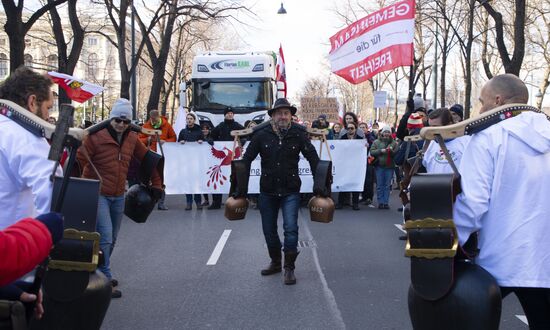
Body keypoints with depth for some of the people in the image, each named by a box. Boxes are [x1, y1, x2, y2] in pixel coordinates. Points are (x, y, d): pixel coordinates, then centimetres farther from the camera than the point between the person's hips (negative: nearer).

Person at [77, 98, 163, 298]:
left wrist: (156, 184, 18)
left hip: (119, 196, 6)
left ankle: (101, 273, 32)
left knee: (112, 239, 15)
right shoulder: (96, 137, -11)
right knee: (105, 238, -14)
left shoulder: (132, 139, 6)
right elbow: (79, 160, -10)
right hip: (98, 195, -6)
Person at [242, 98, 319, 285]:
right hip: (267, 190, 2)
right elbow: (246, 159, 1)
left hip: (290, 191, -2)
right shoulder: (262, 135, -3)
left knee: (291, 228, -11)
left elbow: (313, 159, -2)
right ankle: (275, 262, 32)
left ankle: (289, 268, 2)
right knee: (269, 229, 12)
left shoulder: (298, 135, -4)